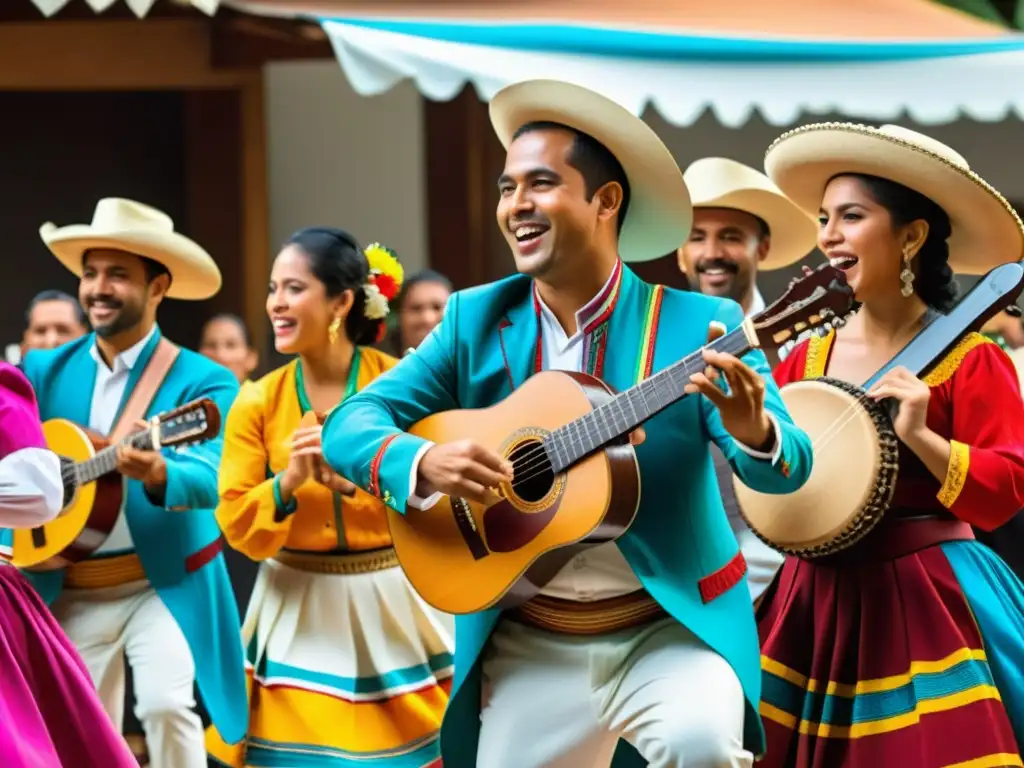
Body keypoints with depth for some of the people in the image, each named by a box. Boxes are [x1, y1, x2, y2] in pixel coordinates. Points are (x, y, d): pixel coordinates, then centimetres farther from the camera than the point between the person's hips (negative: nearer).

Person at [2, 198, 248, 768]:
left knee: (165, 704, -23)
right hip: (69, 593, 4)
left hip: (167, 585, -4)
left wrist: (159, 476, -44)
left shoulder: (203, 382, -8)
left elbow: (213, 480, -23)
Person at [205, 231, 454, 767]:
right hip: (299, 611, 1)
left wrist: (356, 475, -22)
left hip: (391, 605, -1)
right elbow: (236, 526, -2)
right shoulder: (258, 401, 0)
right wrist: (288, 482, -20)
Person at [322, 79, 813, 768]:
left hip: (673, 627, -3)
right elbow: (350, 424, -1)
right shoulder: (476, 319, 2)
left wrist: (752, 428, -38)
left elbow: (789, 468, -14)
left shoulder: (700, 324, -6)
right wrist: (423, 462, -23)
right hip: (528, 645, 3)